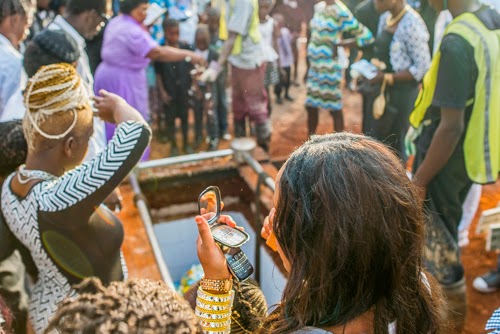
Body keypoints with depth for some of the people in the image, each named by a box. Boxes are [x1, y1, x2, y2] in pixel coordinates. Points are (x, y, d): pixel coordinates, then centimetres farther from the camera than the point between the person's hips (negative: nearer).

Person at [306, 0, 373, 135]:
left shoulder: (340, 12, -16)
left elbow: (366, 36, -18)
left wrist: (340, 43, -13)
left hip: (329, 68, -8)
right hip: (314, 67, 8)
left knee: (334, 109, 2)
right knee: (311, 106, 16)